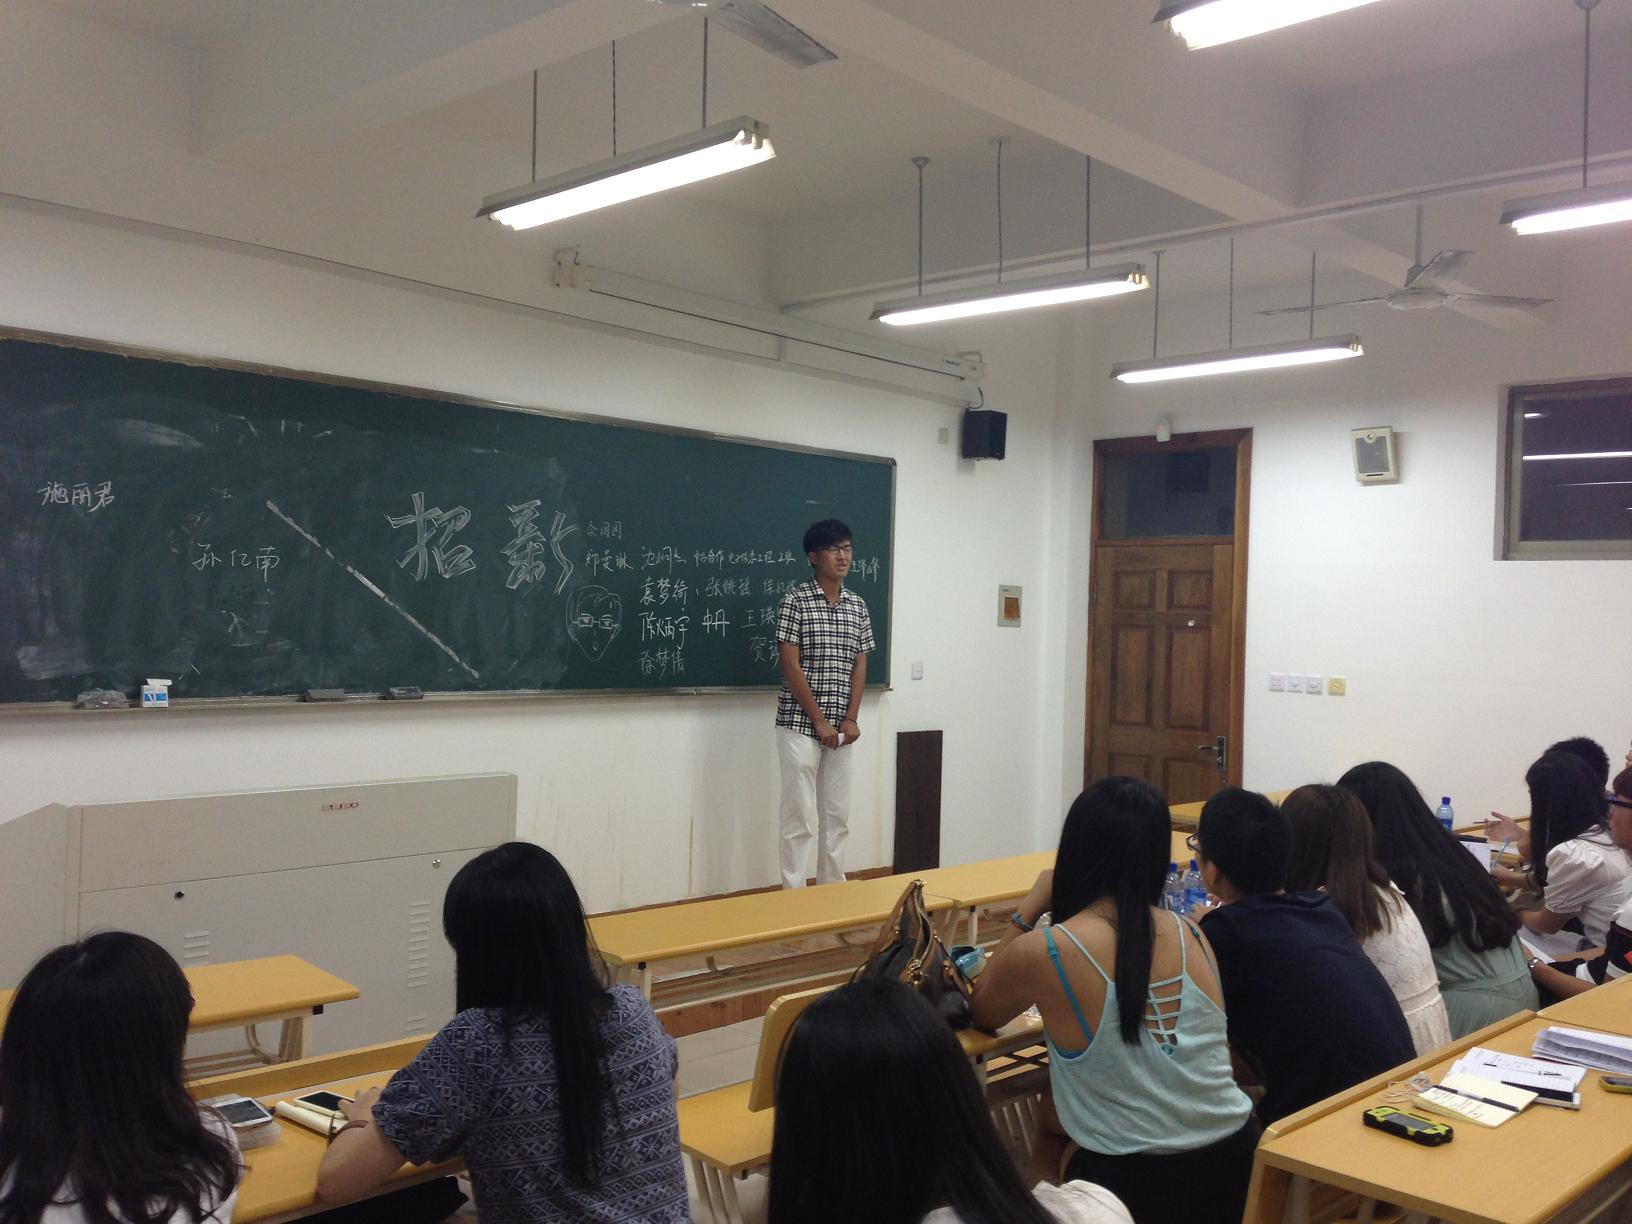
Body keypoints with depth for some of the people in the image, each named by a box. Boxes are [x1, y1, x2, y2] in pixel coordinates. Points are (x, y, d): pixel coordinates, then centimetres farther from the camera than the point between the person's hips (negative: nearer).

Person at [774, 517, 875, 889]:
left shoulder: (858, 606, 9)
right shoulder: (796, 601, -8)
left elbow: (859, 666, 10)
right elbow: (790, 666, -11)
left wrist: (851, 719, -1)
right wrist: (819, 720, -13)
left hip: (841, 728, 5)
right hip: (800, 724, -5)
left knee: (838, 815, 10)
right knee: (799, 815, -3)